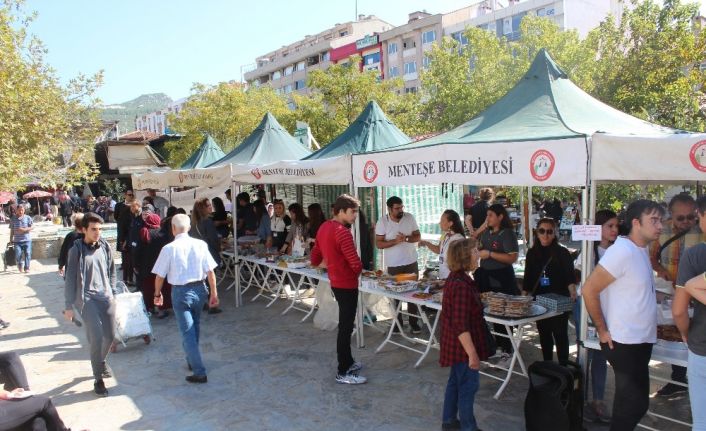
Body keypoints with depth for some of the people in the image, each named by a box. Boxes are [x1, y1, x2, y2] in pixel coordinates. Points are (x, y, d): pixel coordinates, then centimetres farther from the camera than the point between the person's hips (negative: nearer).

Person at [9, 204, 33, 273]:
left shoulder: (28, 218, 2)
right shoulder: (13, 219, 6)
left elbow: (31, 228, -1)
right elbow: (12, 230, 11)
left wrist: (24, 229, -19)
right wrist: (11, 239, 11)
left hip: (27, 240, -1)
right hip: (17, 240, 1)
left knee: (27, 253, -4)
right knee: (18, 255, -8)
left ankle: (26, 267, 8)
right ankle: (20, 264, 21)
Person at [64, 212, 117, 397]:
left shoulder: (105, 247, 4)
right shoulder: (76, 250, -6)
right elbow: (70, 279, -4)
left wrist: (112, 292, 12)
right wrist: (69, 306, -4)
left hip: (106, 297, 4)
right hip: (86, 299, -4)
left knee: (110, 335, 8)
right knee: (96, 337, -12)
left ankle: (101, 361, 40)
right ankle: (98, 379, 1)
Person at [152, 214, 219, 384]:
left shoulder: (169, 249, -11)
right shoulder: (200, 244, -6)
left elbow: (160, 276, -4)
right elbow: (210, 272, -5)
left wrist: (157, 294, 13)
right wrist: (214, 293, 4)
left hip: (180, 292, -3)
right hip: (199, 289, 3)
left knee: (187, 332, 4)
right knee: (195, 327, 23)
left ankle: (199, 373, 4)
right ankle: (192, 360, 41)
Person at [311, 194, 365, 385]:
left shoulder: (323, 227, 6)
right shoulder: (342, 232, -23)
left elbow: (315, 258, 13)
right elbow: (356, 264, -23)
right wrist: (358, 271, -2)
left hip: (336, 283, 9)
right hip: (347, 285, -9)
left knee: (345, 325, 21)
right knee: (345, 328, 1)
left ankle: (348, 362, 34)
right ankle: (343, 373, 11)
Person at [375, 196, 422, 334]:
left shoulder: (410, 218, -5)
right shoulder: (382, 221, -10)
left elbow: (418, 237, 0)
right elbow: (379, 244, -11)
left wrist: (406, 238, -20)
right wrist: (395, 241, -25)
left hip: (411, 262, 2)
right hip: (393, 265, -1)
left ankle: (413, 321, 20)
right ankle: (397, 322, 22)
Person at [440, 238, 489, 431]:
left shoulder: (455, 279, 4)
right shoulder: (461, 286, -27)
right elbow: (461, 326, -28)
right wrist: (472, 353, -24)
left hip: (456, 344, 10)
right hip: (463, 345, -10)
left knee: (456, 381, 21)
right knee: (469, 385, 4)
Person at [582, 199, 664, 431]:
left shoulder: (642, 249, 9)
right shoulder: (622, 251, -21)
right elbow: (589, 290, -23)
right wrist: (602, 331, -18)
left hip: (641, 341, 9)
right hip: (623, 343, -9)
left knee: (632, 401, 19)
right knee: (635, 403, 0)